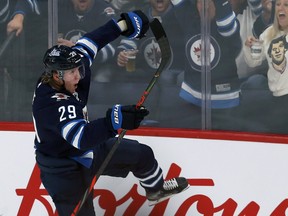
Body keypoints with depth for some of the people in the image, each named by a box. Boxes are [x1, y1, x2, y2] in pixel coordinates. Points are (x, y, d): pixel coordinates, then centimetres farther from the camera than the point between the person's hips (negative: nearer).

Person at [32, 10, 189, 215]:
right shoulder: (52, 103, -39)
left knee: (141, 154, 17)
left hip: (88, 148, 9)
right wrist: (114, 121, -64)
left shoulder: (67, 69, -15)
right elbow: (80, 137, -51)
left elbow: (85, 46, 2)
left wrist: (122, 25, 2)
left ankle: (156, 189, 48)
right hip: (64, 169, -9)